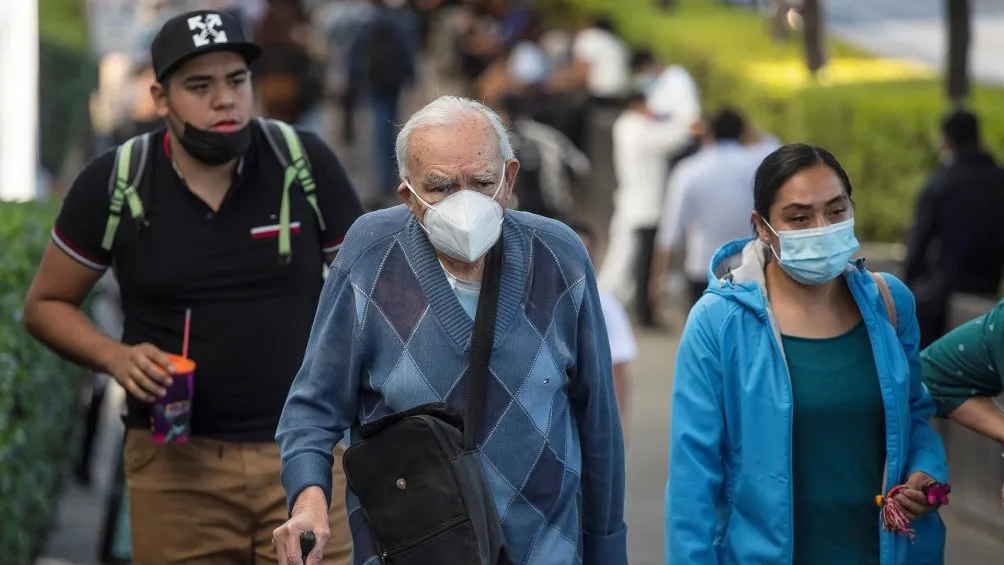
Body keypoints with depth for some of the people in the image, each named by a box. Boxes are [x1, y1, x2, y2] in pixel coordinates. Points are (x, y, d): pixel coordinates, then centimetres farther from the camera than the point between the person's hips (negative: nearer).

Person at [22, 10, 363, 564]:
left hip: (303, 453, 0)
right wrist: (114, 357, -11)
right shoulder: (113, 184, -4)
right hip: (176, 460, 0)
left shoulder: (307, 163, -4)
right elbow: (45, 304, 7)